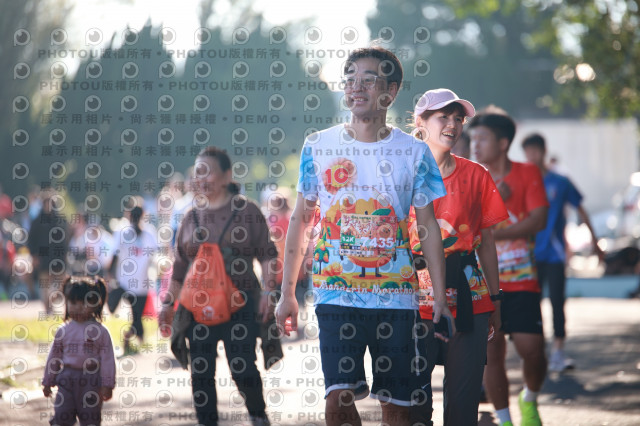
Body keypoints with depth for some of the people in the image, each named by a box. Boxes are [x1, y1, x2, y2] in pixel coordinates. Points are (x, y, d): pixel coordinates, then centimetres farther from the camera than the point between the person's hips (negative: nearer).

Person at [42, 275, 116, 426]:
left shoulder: (100, 331, -5)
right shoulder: (63, 331, 3)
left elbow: (107, 359, -4)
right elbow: (54, 357, 10)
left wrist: (107, 385, -7)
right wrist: (47, 382, 12)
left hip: (91, 381, -2)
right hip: (67, 379, 2)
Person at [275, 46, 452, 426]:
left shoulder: (414, 152, 3)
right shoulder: (319, 147, 5)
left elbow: (429, 226, 6)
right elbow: (301, 219, 11)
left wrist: (440, 296, 0)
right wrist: (288, 293, 8)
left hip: (396, 296, 0)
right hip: (336, 295, 0)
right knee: (339, 395, -14)